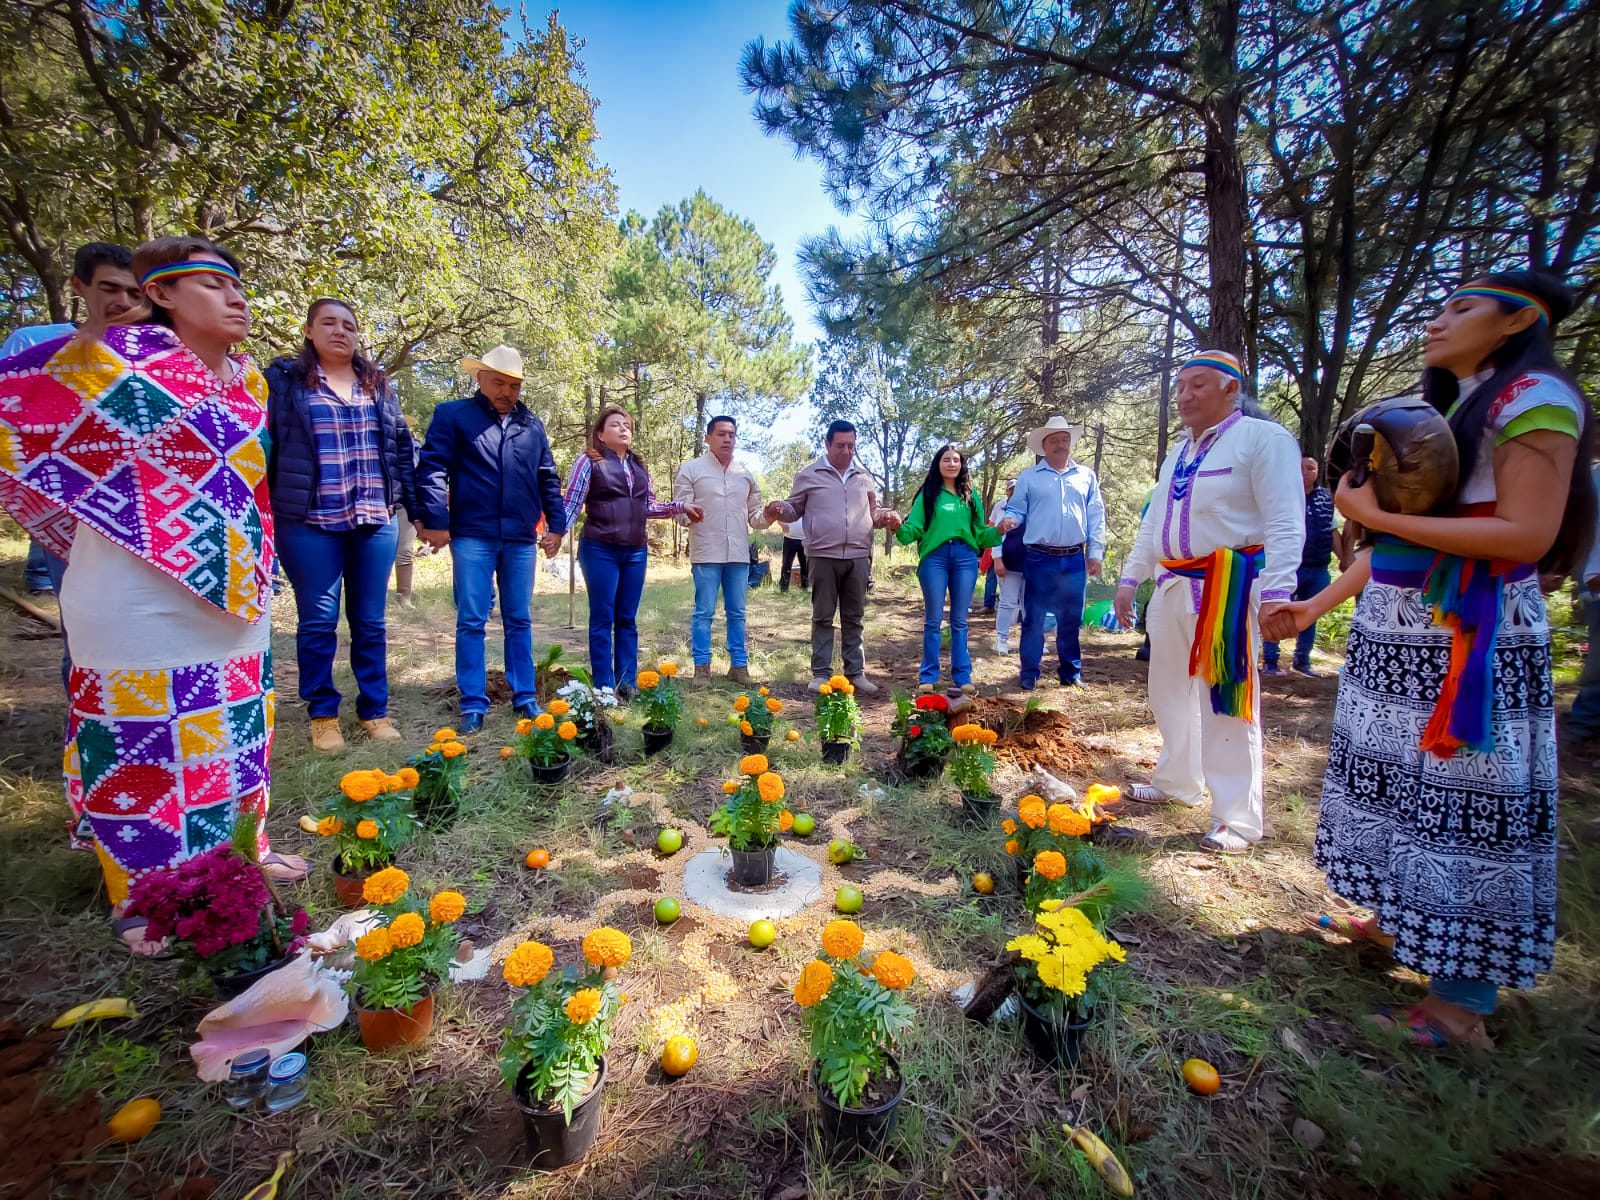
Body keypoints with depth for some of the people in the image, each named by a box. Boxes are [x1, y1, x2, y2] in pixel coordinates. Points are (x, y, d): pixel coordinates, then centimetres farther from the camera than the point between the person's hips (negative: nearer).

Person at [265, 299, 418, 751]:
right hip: (310, 524, -2)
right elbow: (263, 446, 1)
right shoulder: (284, 379, 3)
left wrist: (416, 506, 9)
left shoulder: (378, 384, 14)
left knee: (369, 622, 9)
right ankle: (322, 714, 20)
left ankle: (375, 710, 19)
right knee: (318, 621, 5)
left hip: (375, 522, 3)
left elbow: (400, 448, 14)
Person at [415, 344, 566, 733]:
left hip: (521, 539, 3)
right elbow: (431, 468, -3)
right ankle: (473, 704, 8)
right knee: (471, 622, 0)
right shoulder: (453, 415, 5)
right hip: (472, 536, -3)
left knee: (519, 621, 9)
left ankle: (524, 697, 17)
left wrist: (556, 525, 10)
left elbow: (548, 480, 17)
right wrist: (435, 521, -11)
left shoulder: (532, 424, 15)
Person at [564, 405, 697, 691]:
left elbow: (648, 507, 19)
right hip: (600, 551, -5)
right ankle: (604, 687, 7)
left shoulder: (639, 467, 17)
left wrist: (679, 507, 9)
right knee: (602, 619, 1)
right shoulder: (589, 462, 0)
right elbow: (572, 503, -5)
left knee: (627, 619, 9)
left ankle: (627, 683, 16)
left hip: (635, 552, 5)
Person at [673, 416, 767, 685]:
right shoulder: (691, 469, 3)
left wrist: (768, 517, -4)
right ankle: (702, 667, 7)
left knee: (737, 612, 9)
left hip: (739, 554, 4)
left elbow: (753, 514, 17)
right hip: (706, 553, -4)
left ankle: (739, 665, 17)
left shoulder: (746, 474, 16)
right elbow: (679, 509, -2)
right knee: (704, 612, -1)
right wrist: (686, 514, -24)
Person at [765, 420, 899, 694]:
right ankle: (821, 673, 13)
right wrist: (780, 509, -14)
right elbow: (795, 509, 8)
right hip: (823, 556, -3)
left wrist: (888, 517, 1)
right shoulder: (809, 474, 5)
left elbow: (873, 514, 22)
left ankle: (856, 672, 19)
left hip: (858, 557, 3)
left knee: (854, 618, 10)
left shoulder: (864, 477, 15)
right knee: (823, 618, 4)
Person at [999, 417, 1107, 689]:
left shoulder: (1086, 475, 11)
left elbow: (1096, 517, 10)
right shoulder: (1028, 477, 6)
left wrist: (1095, 553, 5)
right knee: (1033, 618, 2)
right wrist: (1009, 521, -19)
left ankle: (1071, 672, 22)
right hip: (1039, 558, -2)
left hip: (1074, 559, 2)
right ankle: (1029, 673, 12)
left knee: (1071, 618, 9)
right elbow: (1017, 510, 6)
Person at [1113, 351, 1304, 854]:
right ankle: (1177, 781, 33)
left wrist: (1276, 594, -24)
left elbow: (1284, 524, -15)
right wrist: (1129, 578, 16)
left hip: (1227, 587, -8)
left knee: (1226, 700, -4)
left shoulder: (1263, 438, -7)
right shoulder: (1178, 454, 17)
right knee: (1170, 690, 16)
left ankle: (1239, 819, 9)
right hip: (1172, 585, 8)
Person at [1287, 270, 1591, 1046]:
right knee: (1400, 784, 15)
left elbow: (1527, 534, -17)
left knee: (1465, 803, -1)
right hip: (1395, 633, 8)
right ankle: (1394, 923, 30)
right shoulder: (1439, 411, 16)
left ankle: (1464, 997, 11)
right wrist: (1319, 603, 14)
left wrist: (1376, 514, -19)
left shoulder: (1533, 397, -6)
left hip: (1468, 644, -8)